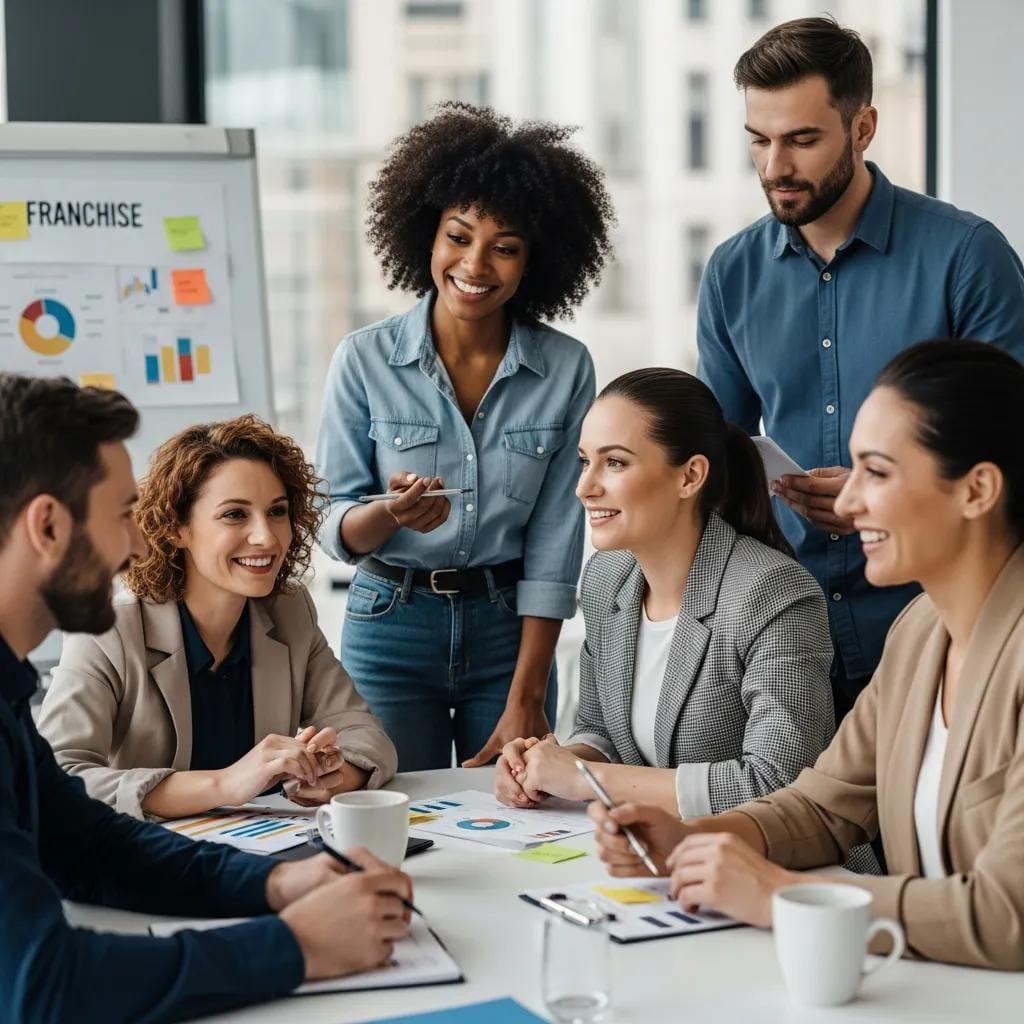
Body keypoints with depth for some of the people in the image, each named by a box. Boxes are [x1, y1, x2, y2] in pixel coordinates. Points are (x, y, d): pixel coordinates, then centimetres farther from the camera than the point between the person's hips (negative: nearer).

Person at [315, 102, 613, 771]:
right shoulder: (365, 361, -7)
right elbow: (337, 530, -4)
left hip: (510, 632, 1)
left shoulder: (566, 370, -6)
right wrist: (391, 513, -27)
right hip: (391, 629, -1)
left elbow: (554, 545, -6)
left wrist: (525, 701, -9)